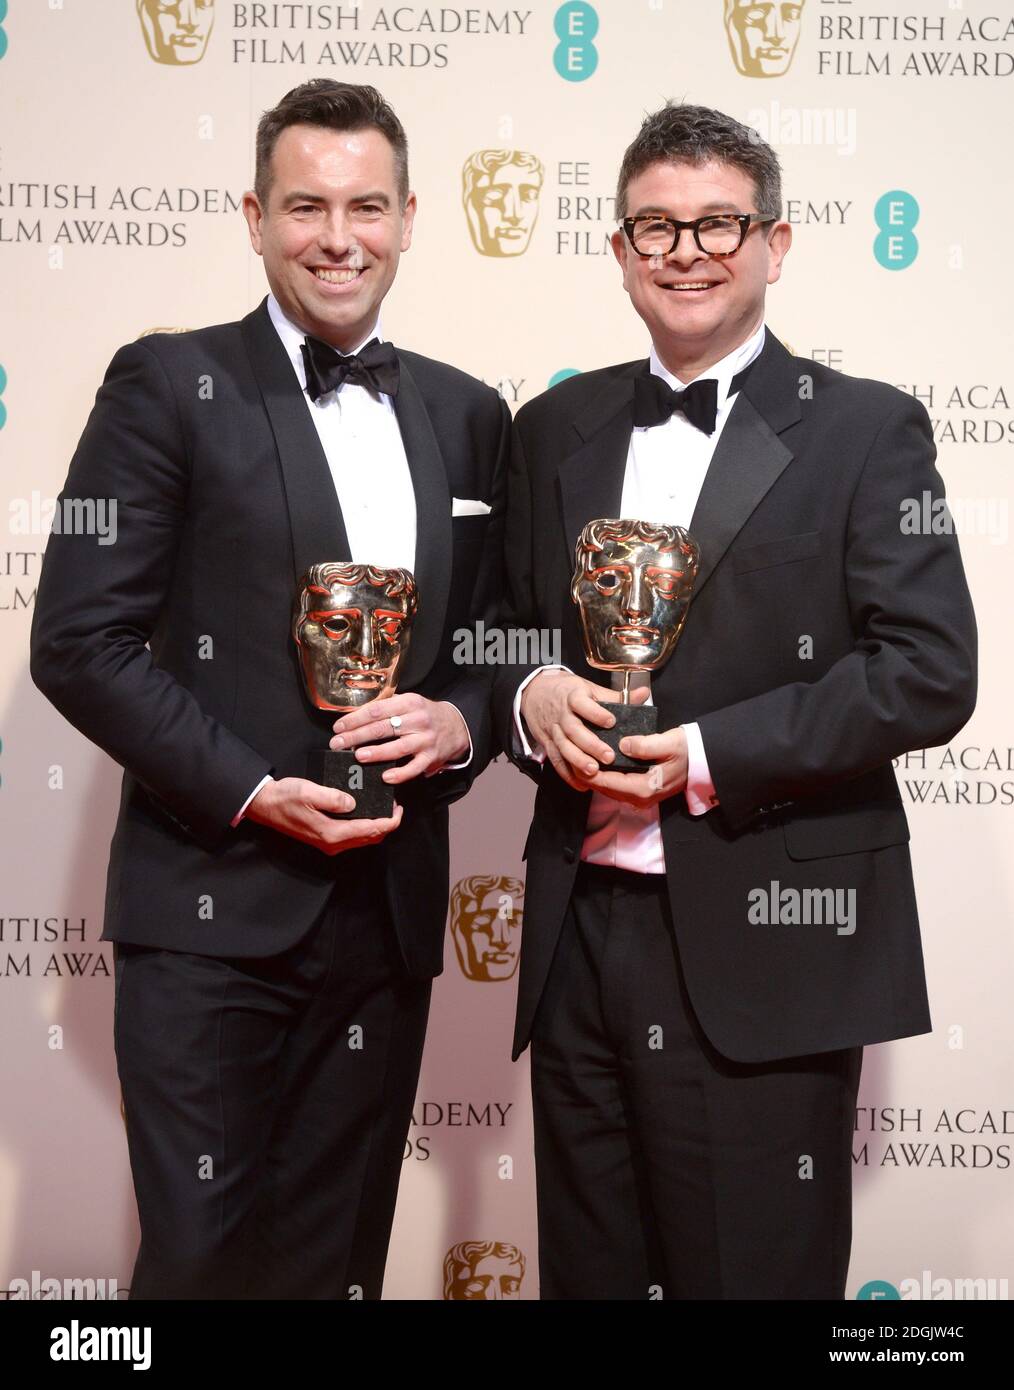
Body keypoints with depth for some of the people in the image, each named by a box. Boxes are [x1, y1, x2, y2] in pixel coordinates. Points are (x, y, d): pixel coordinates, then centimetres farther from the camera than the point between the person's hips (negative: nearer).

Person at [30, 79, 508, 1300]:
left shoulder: (467, 417, 11)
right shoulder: (169, 386, -3)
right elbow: (77, 643, -7)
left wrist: (458, 723, -6)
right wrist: (253, 790, -14)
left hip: (389, 911, 4)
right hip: (214, 906, -4)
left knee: (336, 1257, 13)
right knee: (204, 1254, 1)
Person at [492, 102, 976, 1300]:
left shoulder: (865, 430, -1)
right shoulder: (554, 431, 13)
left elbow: (929, 673, -9)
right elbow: (503, 633, 18)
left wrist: (705, 755, -16)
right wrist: (530, 697, -6)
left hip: (764, 945, -4)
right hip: (581, 932, 5)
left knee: (754, 1272, 6)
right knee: (589, 1271, 15)